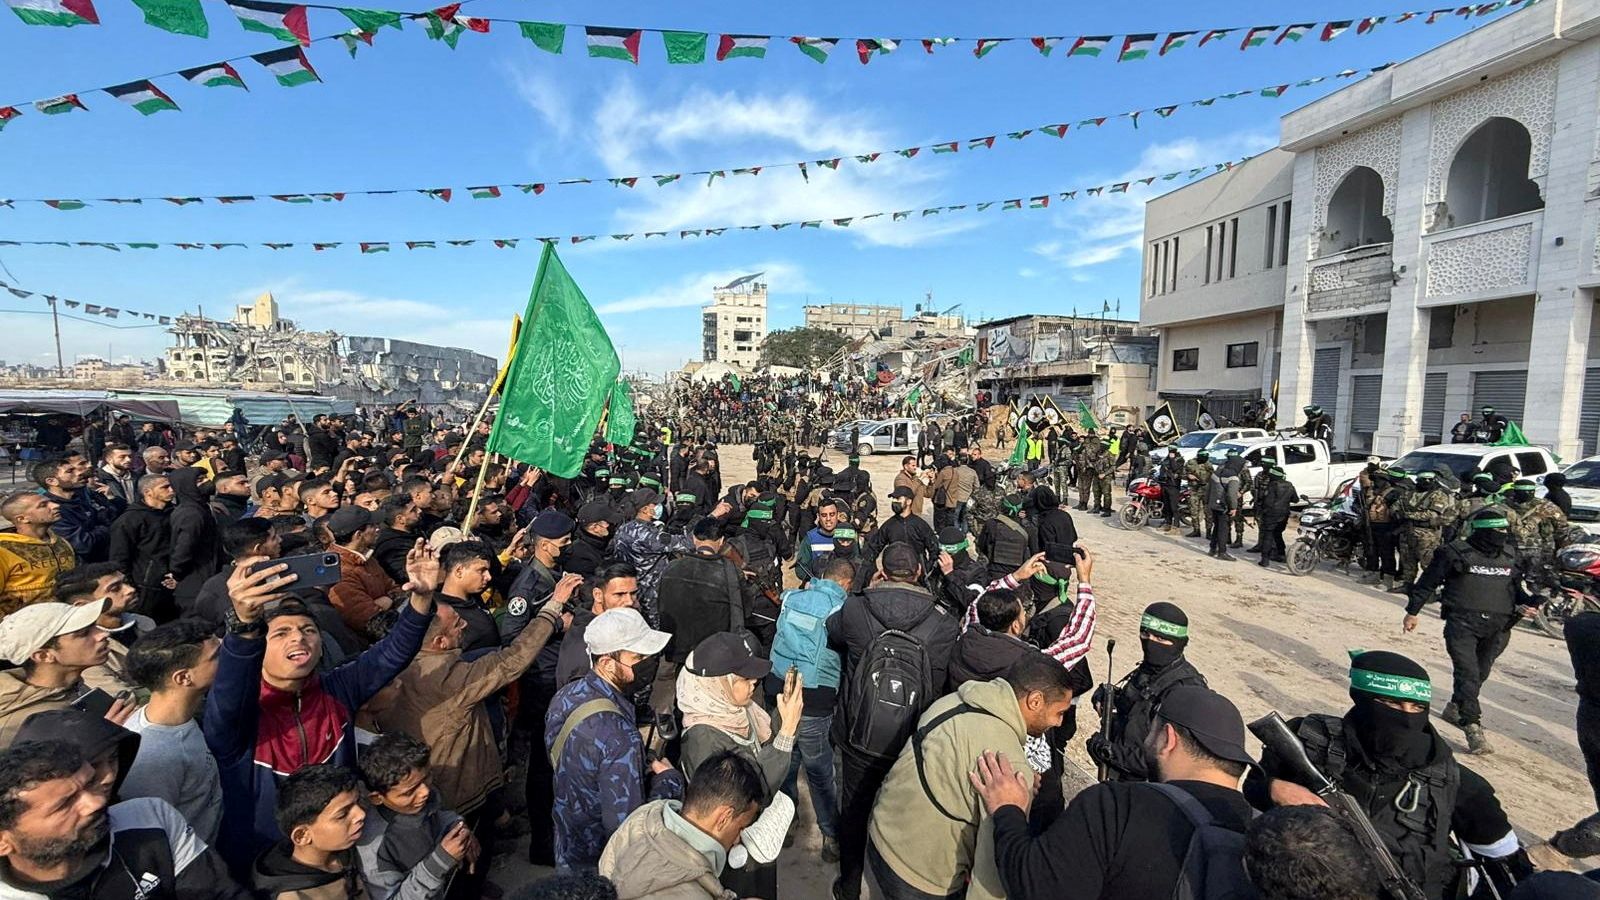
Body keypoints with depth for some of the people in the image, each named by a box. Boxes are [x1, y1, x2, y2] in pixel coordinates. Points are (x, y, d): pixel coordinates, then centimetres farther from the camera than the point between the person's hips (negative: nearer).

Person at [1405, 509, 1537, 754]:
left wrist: (1529, 603, 3)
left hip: (1497, 628, 5)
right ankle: (1473, 728, -13)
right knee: (1467, 674, -13)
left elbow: (1516, 587, 25)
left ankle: (1455, 709, 35)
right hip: (1462, 623, -5)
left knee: (1480, 674, 15)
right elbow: (1427, 582, 2)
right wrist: (1412, 612, 5)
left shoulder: (1510, 556, 11)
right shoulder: (1456, 553, -5)